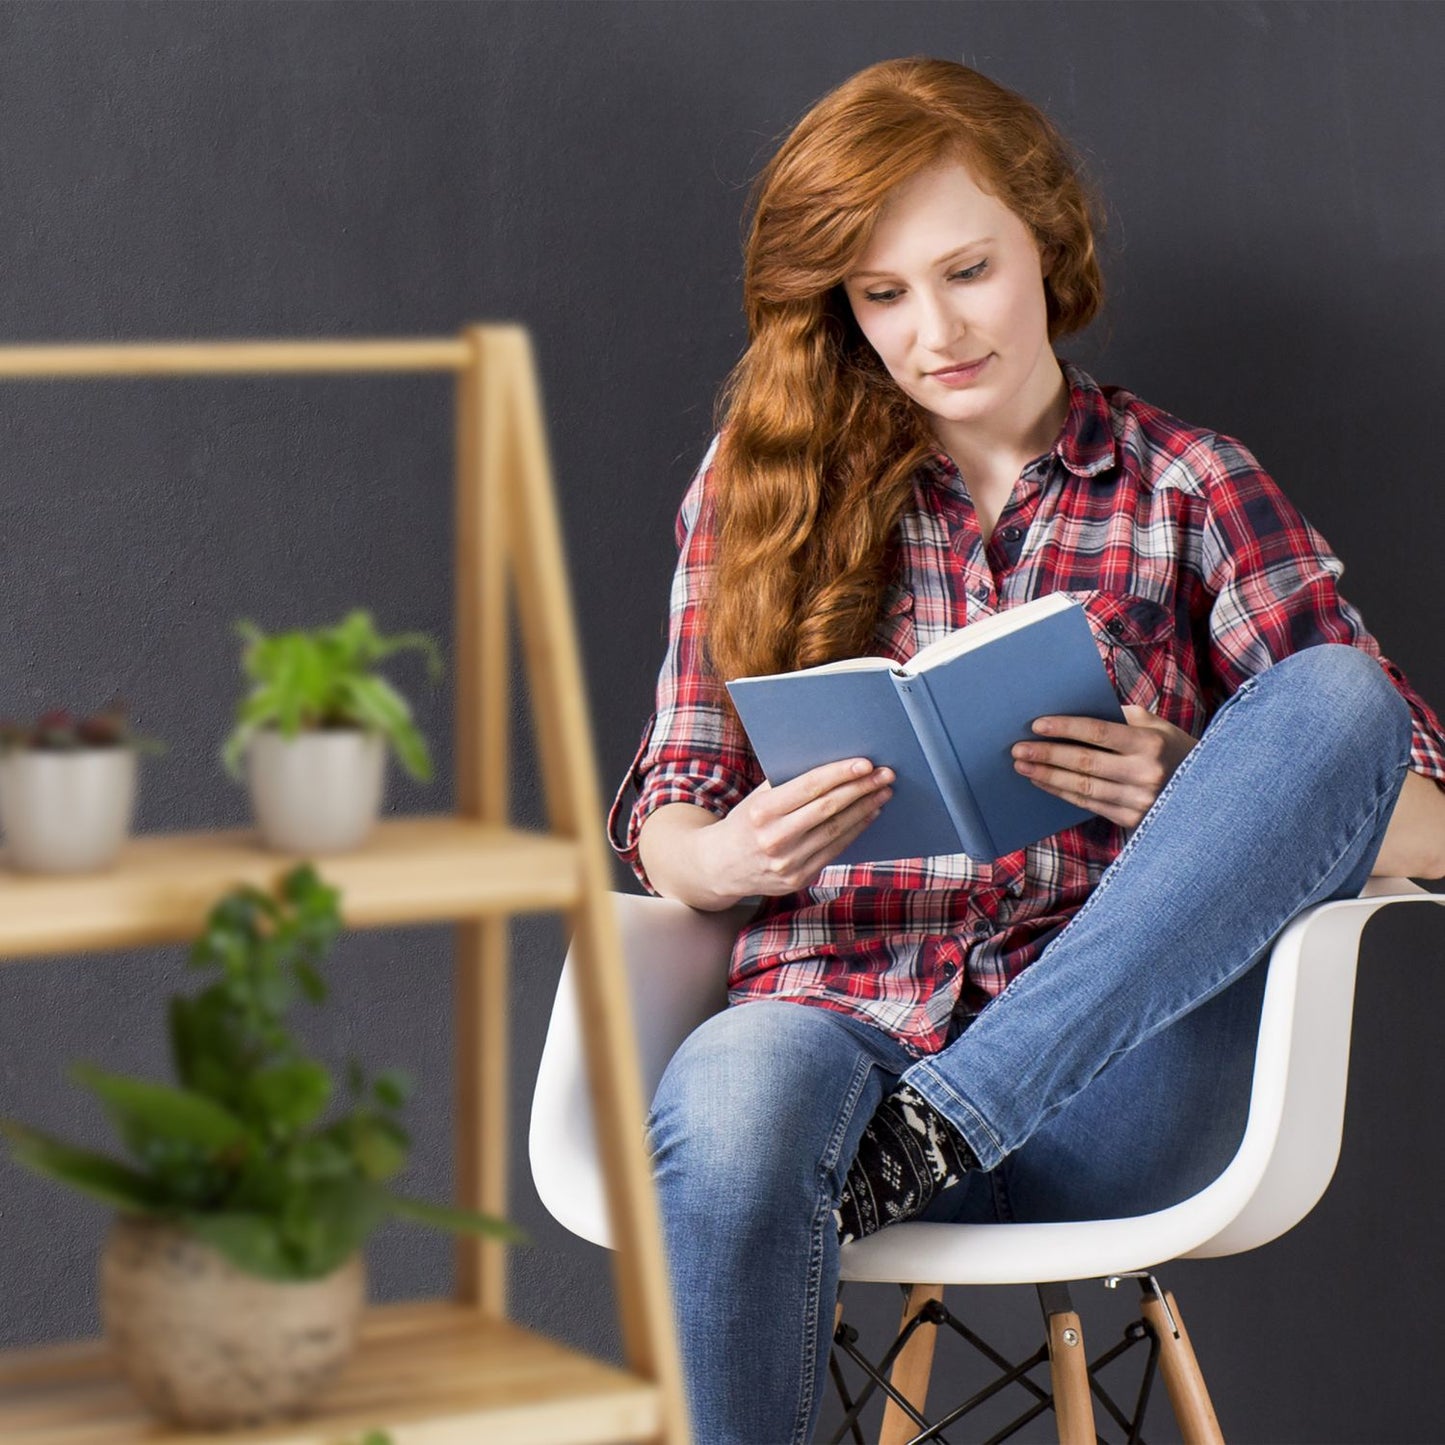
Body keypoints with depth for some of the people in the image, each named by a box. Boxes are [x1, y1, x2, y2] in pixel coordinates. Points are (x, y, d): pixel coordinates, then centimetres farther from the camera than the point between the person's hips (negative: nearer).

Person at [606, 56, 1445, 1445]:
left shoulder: (1189, 487, 13)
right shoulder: (763, 483, 16)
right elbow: (663, 826, 13)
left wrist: (1196, 807, -15)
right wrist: (730, 855, -13)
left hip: (1103, 1077, 1)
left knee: (1333, 691, -23)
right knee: (725, 1097, -38)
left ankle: (940, 1124, -28)